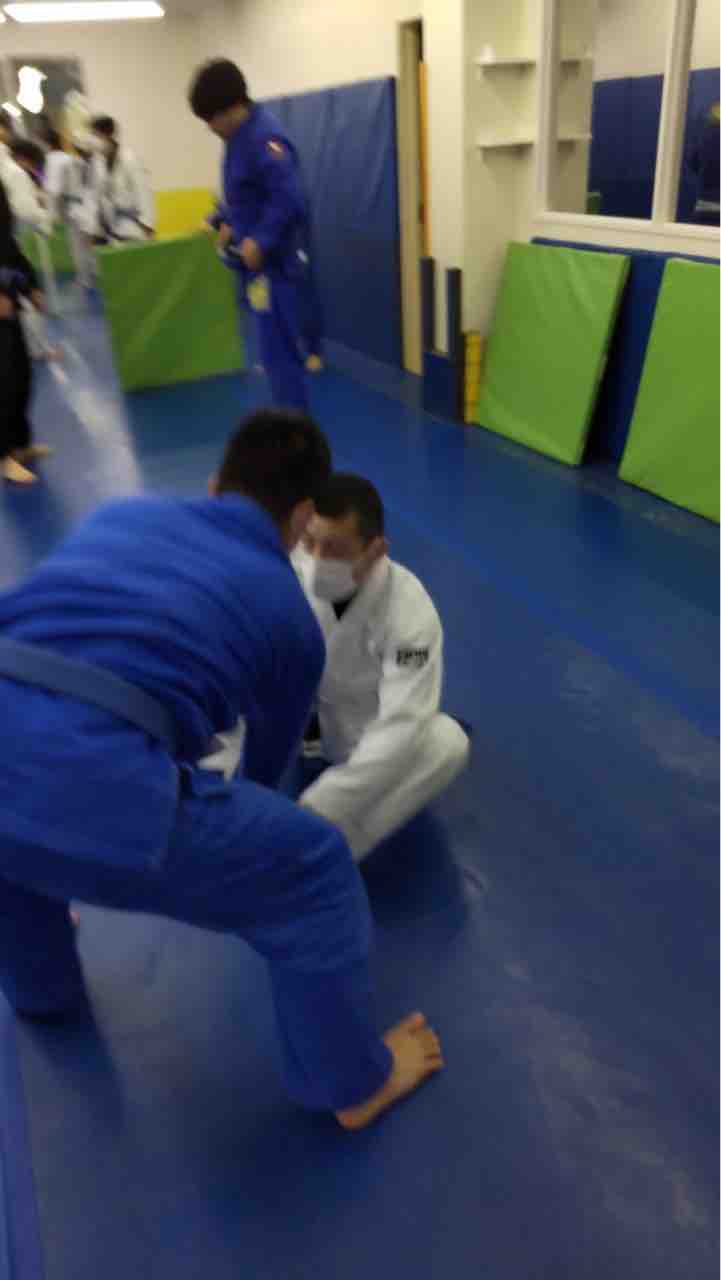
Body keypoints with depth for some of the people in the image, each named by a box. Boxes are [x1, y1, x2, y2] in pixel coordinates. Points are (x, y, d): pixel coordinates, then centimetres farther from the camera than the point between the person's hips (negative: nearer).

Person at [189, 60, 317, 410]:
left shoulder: (265, 138, -18)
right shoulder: (240, 136, 12)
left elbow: (289, 199, -26)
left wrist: (260, 242, -24)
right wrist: (230, 226, 11)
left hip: (275, 262, -10)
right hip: (258, 260, 10)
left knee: (279, 351, -6)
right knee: (276, 348, 16)